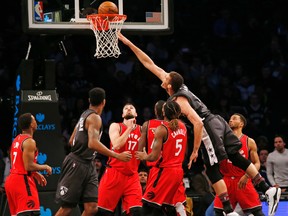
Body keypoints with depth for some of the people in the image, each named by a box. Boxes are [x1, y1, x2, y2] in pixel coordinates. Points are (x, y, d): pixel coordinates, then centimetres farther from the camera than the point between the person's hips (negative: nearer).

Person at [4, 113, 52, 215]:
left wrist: (35, 174, 24)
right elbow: (29, 166, -19)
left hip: (11, 179, 10)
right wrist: (45, 167, -4)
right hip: (22, 181, -10)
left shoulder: (16, 140, 16)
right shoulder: (29, 142, -13)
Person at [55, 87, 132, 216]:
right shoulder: (95, 118, -14)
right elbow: (93, 143, -30)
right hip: (77, 165, -9)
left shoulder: (85, 115, 14)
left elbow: (71, 141, 23)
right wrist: (117, 156, -30)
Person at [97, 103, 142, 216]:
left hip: (132, 175, 3)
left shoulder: (141, 130, 11)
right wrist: (129, 128, -11)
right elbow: (117, 145, -17)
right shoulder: (116, 126, 1)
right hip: (114, 172, -3)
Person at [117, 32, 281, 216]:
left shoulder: (179, 100, -14)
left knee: (213, 170, -4)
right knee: (236, 158, 12)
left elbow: (197, 122, -25)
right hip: (217, 122, 9)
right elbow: (150, 65, 14)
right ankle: (268, 189, 9)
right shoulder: (178, 86, 8)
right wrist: (129, 44, 12)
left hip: (209, 128, -9)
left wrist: (195, 150, -19)